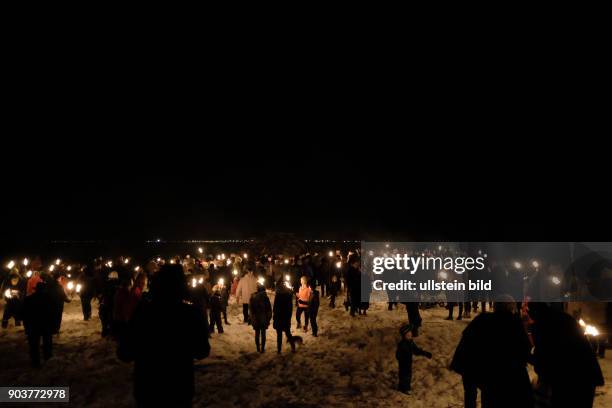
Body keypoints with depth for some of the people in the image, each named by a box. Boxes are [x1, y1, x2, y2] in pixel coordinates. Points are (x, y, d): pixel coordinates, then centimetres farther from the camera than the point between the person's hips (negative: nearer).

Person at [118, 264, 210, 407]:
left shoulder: (143, 311, -17)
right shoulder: (191, 313, -17)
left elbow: (124, 354, -10)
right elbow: (202, 352, -3)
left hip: (147, 390, 0)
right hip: (180, 390, 0)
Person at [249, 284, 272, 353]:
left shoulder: (253, 297, -4)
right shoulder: (265, 298, -11)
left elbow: (251, 309, 2)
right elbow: (269, 309, -7)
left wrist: (252, 318, 9)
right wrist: (269, 318, 4)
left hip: (255, 319, 2)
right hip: (264, 318, -2)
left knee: (257, 333, 12)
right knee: (263, 334, 7)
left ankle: (258, 348, 19)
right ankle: (262, 348, 10)